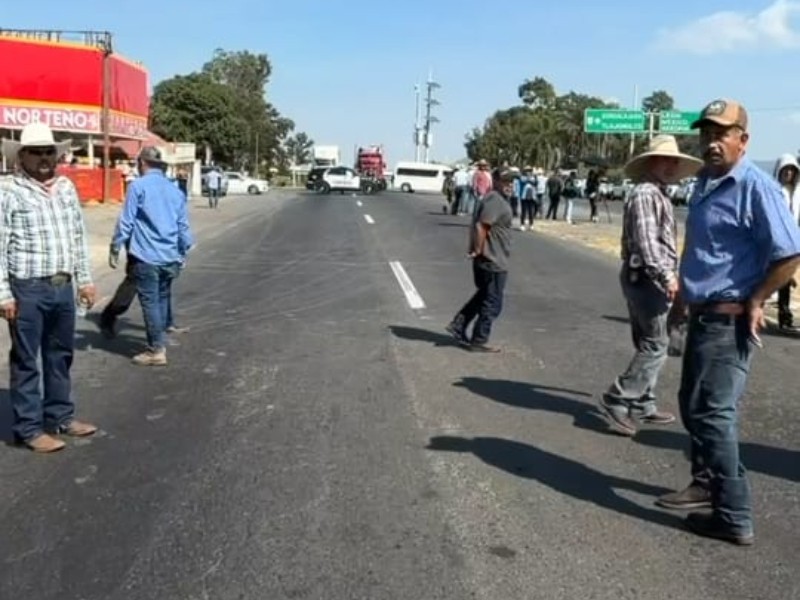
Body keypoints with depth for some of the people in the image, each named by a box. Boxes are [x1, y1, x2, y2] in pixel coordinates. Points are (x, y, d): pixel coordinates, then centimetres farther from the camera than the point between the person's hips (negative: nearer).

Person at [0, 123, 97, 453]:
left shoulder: (66, 187, 10)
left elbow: (78, 237, 16)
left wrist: (85, 279, 14)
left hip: (63, 287, 6)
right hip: (27, 289, -6)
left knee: (61, 355, 16)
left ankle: (60, 416, 30)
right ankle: (29, 427, 14)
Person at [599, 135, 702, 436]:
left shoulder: (658, 195, 19)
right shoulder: (645, 194, -14)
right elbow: (646, 242, -22)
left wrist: (668, 275, 20)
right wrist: (666, 275, -25)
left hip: (650, 279, 11)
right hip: (645, 279, -11)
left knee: (649, 346, 14)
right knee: (655, 347, -8)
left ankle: (642, 405, 22)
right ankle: (617, 399, -4)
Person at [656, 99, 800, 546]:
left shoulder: (755, 186, -17)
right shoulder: (706, 184, 12)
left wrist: (755, 301, -14)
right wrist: (684, 299, 20)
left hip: (730, 320, -9)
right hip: (704, 316, 9)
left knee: (713, 412, -5)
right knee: (694, 405, 18)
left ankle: (734, 516, 5)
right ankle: (708, 483, 35)